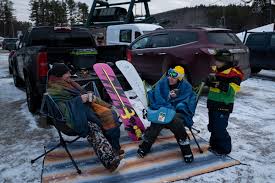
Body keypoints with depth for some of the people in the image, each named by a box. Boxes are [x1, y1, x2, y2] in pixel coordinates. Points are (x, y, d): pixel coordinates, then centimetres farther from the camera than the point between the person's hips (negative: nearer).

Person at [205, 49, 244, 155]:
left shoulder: (234, 74, -13)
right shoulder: (216, 70, 9)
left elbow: (232, 91, -19)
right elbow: (208, 84, 14)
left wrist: (221, 84, -31)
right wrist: (210, 80, -8)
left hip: (223, 106, -8)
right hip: (212, 104, 8)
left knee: (220, 128, -5)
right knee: (212, 127, 17)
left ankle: (224, 148, 15)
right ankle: (214, 144, 34)